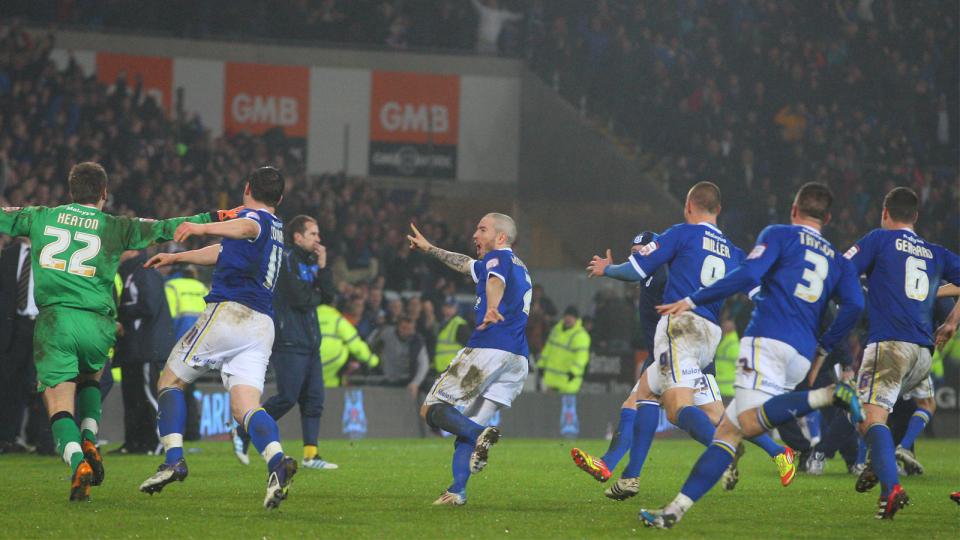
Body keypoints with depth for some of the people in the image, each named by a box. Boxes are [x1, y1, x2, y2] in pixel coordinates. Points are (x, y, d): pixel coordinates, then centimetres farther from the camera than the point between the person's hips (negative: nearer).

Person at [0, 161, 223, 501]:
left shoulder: (40, 218, 11)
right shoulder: (116, 228, 8)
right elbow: (166, 229, 10)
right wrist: (216, 217, 17)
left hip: (54, 320, -1)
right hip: (98, 326, 1)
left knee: (59, 404, -3)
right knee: (89, 381, 30)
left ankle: (77, 461, -28)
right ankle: (89, 443, 8)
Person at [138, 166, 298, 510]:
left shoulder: (254, 215, 1)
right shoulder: (275, 228, 28)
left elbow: (247, 228, -27)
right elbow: (224, 252, 42)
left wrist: (204, 227, -44)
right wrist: (177, 258, 50)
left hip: (229, 311, -7)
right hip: (262, 324, 7)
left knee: (170, 381, 8)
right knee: (245, 407, -6)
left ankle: (173, 459, -8)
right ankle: (277, 460, -34)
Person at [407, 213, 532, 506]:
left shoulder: (498, 257, 1)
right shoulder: (520, 267, 29)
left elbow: (496, 281, -25)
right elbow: (467, 264, 46)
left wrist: (491, 309, -47)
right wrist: (429, 248, 55)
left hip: (488, 347, -9)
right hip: (518, 358, 9)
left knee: (431, 409, -4)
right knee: (467, 424, 10)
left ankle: (480, 435, -29)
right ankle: (458, 490, -6)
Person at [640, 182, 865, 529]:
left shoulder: (779, 235, 9)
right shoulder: (838, 262, 23)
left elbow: (747, 275, -7)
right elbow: (854, 305, 6)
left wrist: (692, 301, -2)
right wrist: (823, 348, 16)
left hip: (768, 339, -6)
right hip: (801, 355, 6)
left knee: (750, 423, -23)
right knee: (728, 430, 3)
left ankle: (829, 396, -33)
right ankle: (677, 508, -5)